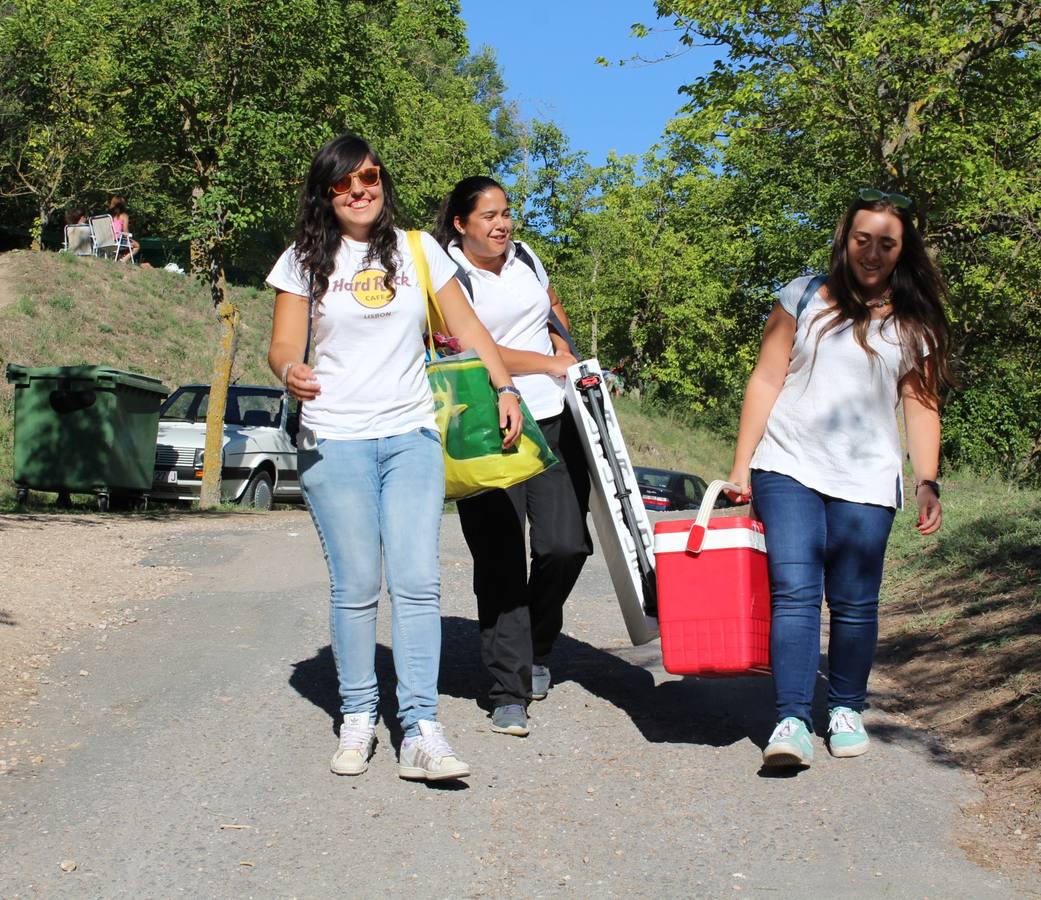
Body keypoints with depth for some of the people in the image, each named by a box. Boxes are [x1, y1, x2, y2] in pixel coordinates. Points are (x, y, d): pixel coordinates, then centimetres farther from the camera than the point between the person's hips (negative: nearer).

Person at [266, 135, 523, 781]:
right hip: (334, 441, -1)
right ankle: (358, 717, 12)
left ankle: (421, 731, -7)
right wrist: (290, 372, -22)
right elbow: (284, 345, 1)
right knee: (356, 587, -2)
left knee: (417, 582, -8)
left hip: (412, 436, 1)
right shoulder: (306, 260, 6)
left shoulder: (418, 250, 10)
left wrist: (506, 389, 2)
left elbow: (468, 328, 12)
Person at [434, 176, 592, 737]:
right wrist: (553, 365, -13)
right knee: (500, 563, -4)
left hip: (553, 422, 5)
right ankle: (509, 691, 4)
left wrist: (572, 357, 17)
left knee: (565, 546, -4)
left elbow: (554, 309, 31)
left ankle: (536, 652, 22)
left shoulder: (524, 257, 13)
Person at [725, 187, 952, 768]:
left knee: (855, 602, 3)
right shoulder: (804, 299, 7)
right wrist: (741, 465, 2)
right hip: (787, 469, -1)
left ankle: (846, 710, 21)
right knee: (795, 592, -11)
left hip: (865, 481, 1)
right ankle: (792, 720, -11)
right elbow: (766, 382, 6)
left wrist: (927, 482, -3)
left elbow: (921, 407, 9)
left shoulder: (915, 324, 10)